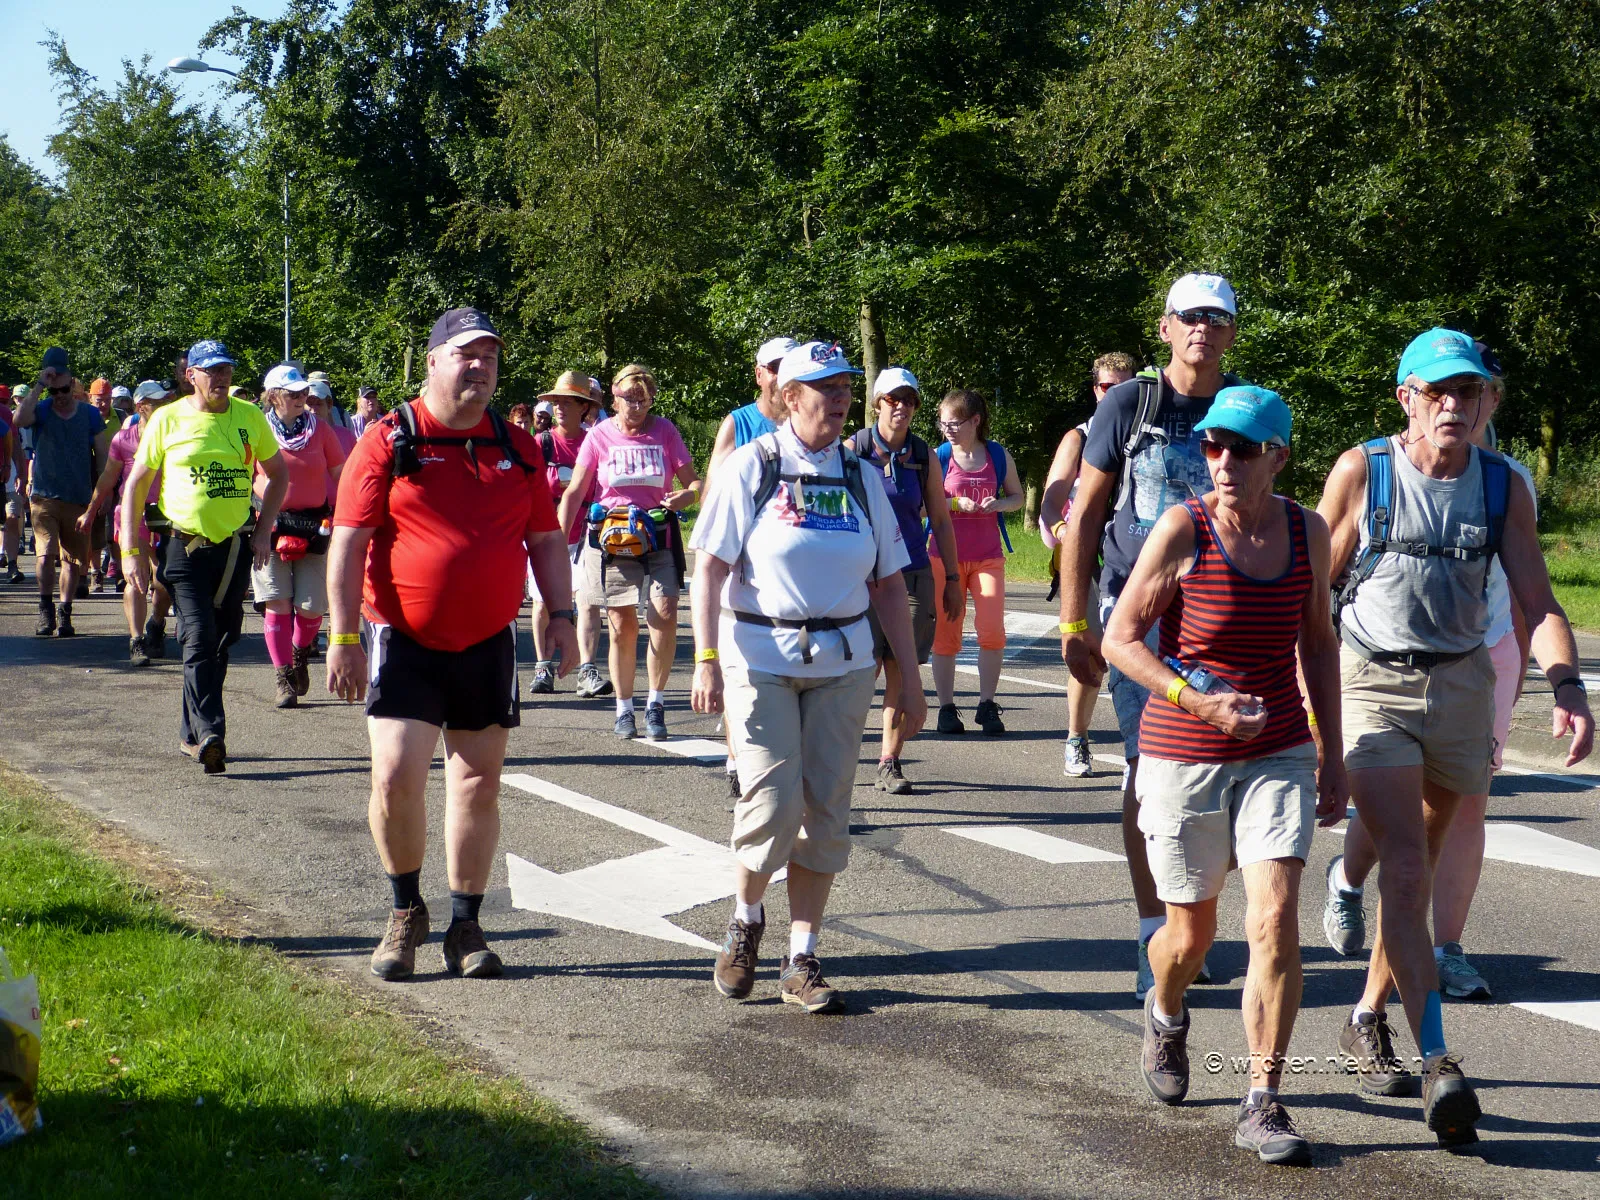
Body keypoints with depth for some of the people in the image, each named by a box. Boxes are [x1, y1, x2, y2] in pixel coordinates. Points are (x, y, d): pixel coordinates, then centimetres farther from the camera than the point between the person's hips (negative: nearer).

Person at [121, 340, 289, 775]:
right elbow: (136, 484, 3)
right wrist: (131, 550, -2)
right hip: (186, 547, -3)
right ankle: (210, 732, -24)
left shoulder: (249, 417, 5)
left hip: (236, 548, 3)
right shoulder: (168, 420, -1)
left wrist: (263, 530, 7)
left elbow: (278, 473, 18)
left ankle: (191, 732, 23)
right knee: (199, 638, -16)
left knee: (221, 642, 10)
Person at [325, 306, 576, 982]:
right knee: (396, 778, -12)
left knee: (479, 784, 7)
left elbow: (545, 540, 15)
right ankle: (405, 911, 11)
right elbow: (348, 541, -7)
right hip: (404, 644, -4)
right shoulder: (390, 442, -4)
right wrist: (344, 636, -12)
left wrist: (561, 615, 5)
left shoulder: (517, 449, 8)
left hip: (488, 645, 4)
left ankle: (465, 927, 18)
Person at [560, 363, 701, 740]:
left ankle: (656, 703, -3)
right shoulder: (599, 436, 3)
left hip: (658, 537, 0)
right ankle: (624, 709, 14)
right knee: (623, 625, 2)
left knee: (664, 614, -16)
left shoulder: (665, 431, 4)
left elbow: (693, 481, 5)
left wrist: (686, 495, -19)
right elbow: (575, 492, 5)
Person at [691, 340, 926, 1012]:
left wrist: (909, 679, 9)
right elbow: (710, 568, -4)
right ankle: (745, 920, 18)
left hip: (842, 662, 4)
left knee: (825, 813, 1)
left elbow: (888, 584, 12)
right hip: (761, 659, -4)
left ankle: (801, 961, 12)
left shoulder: (862, 477, 10)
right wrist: (706, 661, -13)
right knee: (773, 803, -11)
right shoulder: (752, 466, -1)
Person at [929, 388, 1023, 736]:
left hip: (988, 556, 1)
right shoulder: (938, 457, 0)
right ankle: (946, 707, 11)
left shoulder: (997, 455, 5)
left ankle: (987, 705, 4)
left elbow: (1017, 496, 15)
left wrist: (999, 505, -6)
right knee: (946, 634, 1)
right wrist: (955, 503, -16)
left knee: (993, 632, -9)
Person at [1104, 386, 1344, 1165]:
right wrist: (1200, 702, -20)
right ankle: (1166, 1014, 48)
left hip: (1278, 757, 2)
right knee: (1191, 933, 12)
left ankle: (1262, 1107, -4)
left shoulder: (1307, 532, -2)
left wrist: (1334, 755, 10)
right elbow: (1119, 639, -8)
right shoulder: (1183, 529, -13)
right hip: (1182, 757, -2)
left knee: (1276, 920, -13)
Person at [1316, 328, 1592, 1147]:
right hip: (1373, 681, -3)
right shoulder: (1360, 473, -5)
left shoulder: (1504, 487, 2)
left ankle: (1368, 1020, 33)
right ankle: (1438, 1063, -20)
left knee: (1414, 866, 14)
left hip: (1461, 685, 3)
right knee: (1406, 869, -15)